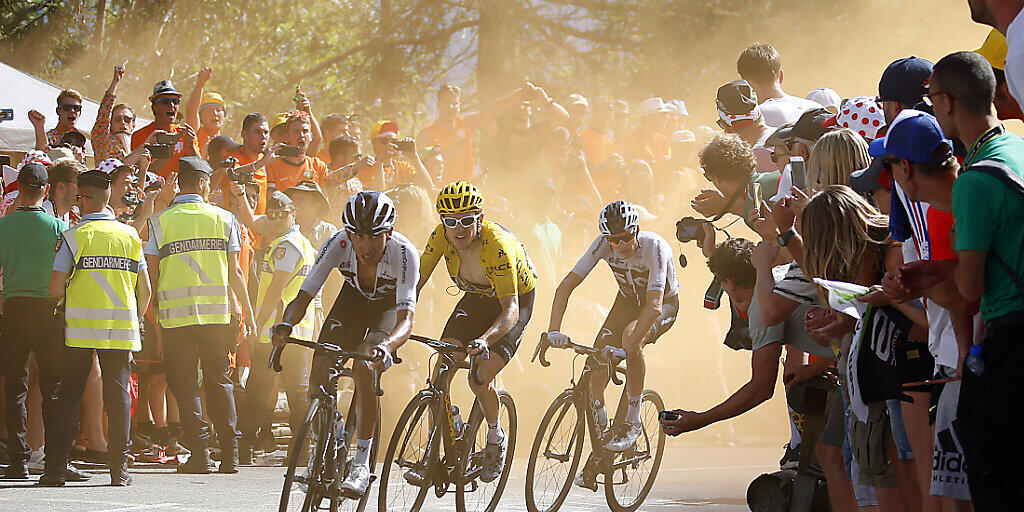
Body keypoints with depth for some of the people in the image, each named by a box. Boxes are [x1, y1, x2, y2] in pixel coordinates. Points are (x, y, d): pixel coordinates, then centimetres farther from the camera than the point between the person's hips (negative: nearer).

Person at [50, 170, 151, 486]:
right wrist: (134, 320, 22)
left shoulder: (74, 236, -4)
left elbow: (56, 287, -7)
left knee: (70, 393, 6)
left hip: (80, 329, -2)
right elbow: (145, 290, 8)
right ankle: (119, 468, 0)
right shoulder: (130, 235, 7)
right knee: (118, 393, 4)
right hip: (122, 326, 2)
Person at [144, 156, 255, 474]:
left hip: (176, 314, -2)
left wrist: (149, 312, 12)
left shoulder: (160, 221, 1)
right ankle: (229, 452, 6)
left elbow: (151, 273, 0)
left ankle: (199, 451, -4)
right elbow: (234, 272, 5)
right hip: (217, 313, 2)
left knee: (184, 384, 3)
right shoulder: (223, 218, 5)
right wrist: (248, 313, 12)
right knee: (218, 380, 12)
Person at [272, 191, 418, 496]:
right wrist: (286, 324, -52)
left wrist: (386, 346, -66)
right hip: (354, 296, 3)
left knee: (365, 366, -28)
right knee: (321, 366, -15)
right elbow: (304, 296, -30)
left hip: (390, 304, -3)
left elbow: (407, 318, -45)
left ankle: (361, 464, -20)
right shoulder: (338, 246, -31)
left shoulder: (403, 253, -38)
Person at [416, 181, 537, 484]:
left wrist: (485, 340, -59)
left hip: (517, 301, -5)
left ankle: (496, 438, 10)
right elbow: (416, 282, -18)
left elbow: (511, 309, -42)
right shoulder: (442, 236, -21)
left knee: (480, 380, -20)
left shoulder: (498, 245, -36)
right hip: (476, 299, 5)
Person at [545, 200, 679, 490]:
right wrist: (554, 330, -38)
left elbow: (654, 305, -44)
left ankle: (633, 422, -23)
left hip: (664, 305, -5)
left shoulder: (654, 247, -35)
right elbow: (567, 285, -24)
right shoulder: (604, 245, -23)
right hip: (628, 300, 5)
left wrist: (627, 348, -54)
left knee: (631, 338, -35)